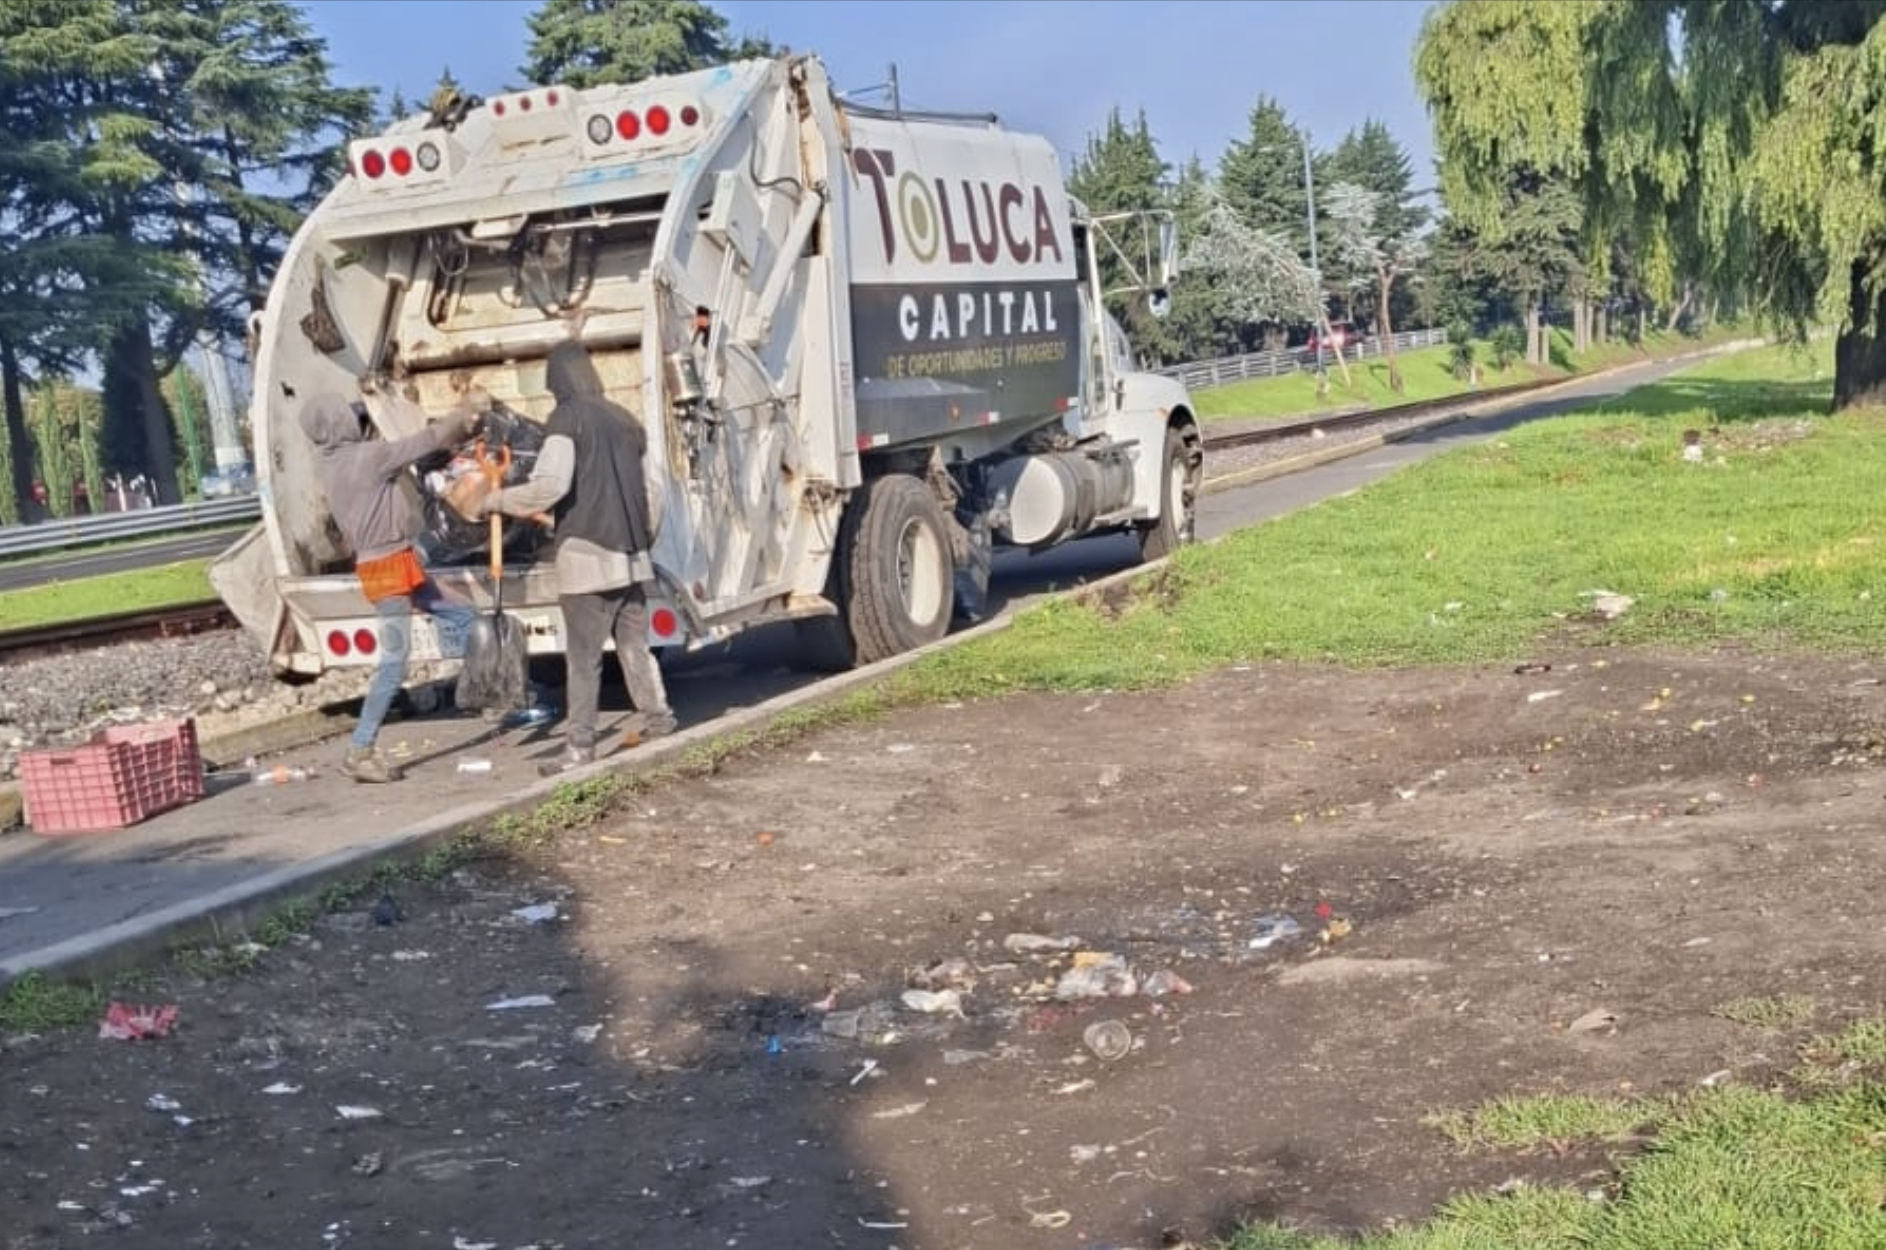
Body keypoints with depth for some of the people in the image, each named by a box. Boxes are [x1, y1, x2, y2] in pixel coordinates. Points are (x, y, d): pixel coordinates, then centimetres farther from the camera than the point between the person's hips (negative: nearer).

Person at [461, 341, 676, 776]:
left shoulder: (567, 418, -7)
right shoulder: (623, 419, 15)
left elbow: (549, 485, -18)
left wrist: (493, 500, -8)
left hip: (587, 555, -7)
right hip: (630, 554, 7)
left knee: (583, 658, -4)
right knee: (634, 646, 16)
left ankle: (579, 748, -3)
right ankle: (659, 724, 22)